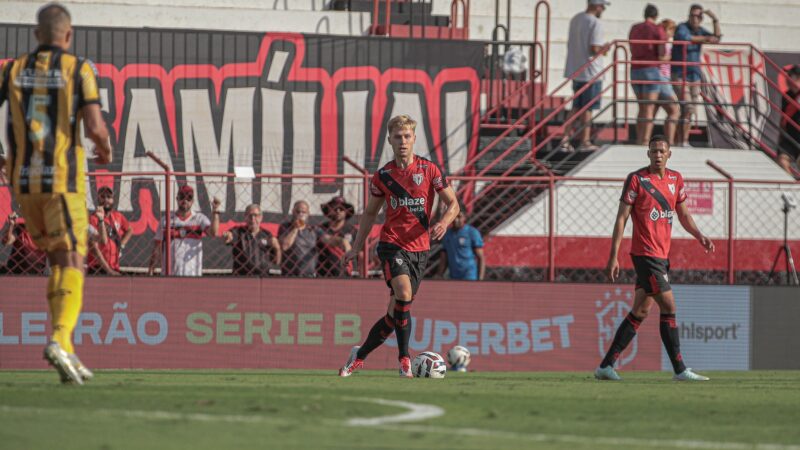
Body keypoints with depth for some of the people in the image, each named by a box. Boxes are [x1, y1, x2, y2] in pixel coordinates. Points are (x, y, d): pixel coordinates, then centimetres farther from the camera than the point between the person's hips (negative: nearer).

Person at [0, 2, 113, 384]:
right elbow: (94, 126, -13)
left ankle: (65, 350, 11)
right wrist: (105, 150, 10)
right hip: (63, 181, -4)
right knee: (72, 265, -6)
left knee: (57, 261, 18)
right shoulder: (80, 70, -3)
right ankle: (59, 339, -29)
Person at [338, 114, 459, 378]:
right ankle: (404, 358, -18)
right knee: (403, 292, -27)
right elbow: (370, 212, 18)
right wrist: (356, 248, 15)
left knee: (396, 312, 2)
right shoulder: (383, 175, 6)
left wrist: (444, 222, -18)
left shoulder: (429, 170, 2)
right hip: (392, 244, -1)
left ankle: (360, 355, 20)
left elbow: (453, 203, 4)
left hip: (419, 248, 1)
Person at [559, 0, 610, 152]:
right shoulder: (595, 23, -16)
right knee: (587, 108, 2)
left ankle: (566, 139, 8)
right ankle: (585, 141, 7)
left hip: (575, 71, 7)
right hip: (590, 72, -7)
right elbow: (595, 49, -23)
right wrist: (604, 48, -1)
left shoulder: (575, 19, 10)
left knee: (576, 107, 14)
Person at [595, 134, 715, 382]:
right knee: (668, 307, -11)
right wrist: (613, 257, -12)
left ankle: (606, 366, 14)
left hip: (662, 255, 8)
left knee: (640, 312, 9)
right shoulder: (636, 179, -7)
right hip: (645, 253, -8)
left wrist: (700, 236, 2)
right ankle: (680, 369, -8)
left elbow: (683, 215, 21)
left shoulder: (675, 179, 12)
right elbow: (621, 218, -7)